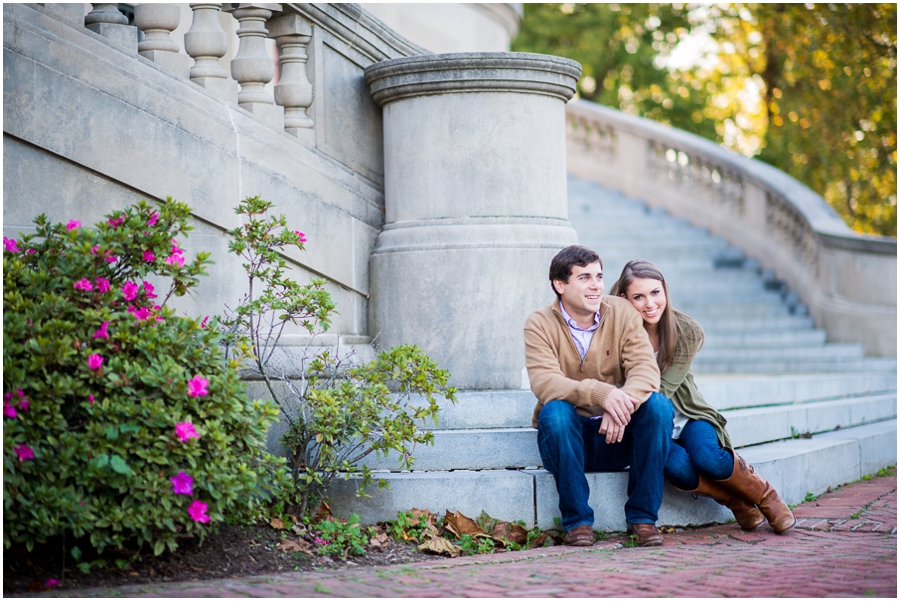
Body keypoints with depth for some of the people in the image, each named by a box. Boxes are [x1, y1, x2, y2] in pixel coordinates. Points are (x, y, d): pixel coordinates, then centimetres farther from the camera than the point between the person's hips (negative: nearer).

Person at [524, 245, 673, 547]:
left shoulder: (622, 313, 0)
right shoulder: (540, 324, -6)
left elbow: (646, 368, -14)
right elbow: (544, 382, -23)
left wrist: (623, 400, -37)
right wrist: (601, 393, -40)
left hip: (619, 436, 2)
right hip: (569, 437, -2)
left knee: (659, 405, -24)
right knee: (555, 410, -33)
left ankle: (642, 516, -16)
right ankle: (577, 520, -22)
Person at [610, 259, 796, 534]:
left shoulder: (688, 332, -12)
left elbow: (663, 390, -15)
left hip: (684, 414, 1)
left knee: (708, 458, -31)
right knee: (679, 468, -32)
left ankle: (763, 494, -1)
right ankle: (737, 503, -5)